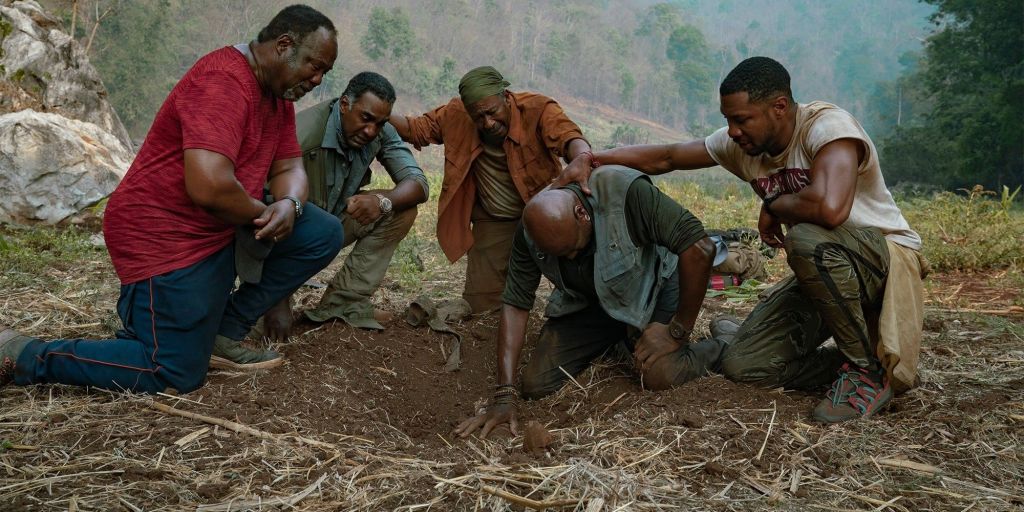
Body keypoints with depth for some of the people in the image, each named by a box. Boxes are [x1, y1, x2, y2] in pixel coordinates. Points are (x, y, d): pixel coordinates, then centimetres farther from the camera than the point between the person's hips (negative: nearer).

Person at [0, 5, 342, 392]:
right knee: (177, 375, -9)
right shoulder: (223, 81, -23)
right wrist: (263, 213, -15)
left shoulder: (279, 92, 9)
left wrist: (288, 205, -14)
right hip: (165, 236, -10)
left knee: (323, 235, 1)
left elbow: (289, 168, 10)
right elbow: (209, 186, -35)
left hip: (225, 227, 10)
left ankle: (224, 330, 5)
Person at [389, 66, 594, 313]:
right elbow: (416, 128, 1)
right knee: (481, 303, -3)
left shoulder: (538, 109, -20)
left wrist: (581, 161, -60)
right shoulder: (456, 114, -9)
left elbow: (568, 136, -37)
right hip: (491, 223, 2)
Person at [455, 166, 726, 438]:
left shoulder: (627, 192, -35)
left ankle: (715, 349, 7)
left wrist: (678, 332, -27)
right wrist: (504, 397, -22)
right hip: (586, 301, 4)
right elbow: (515, 304, -16)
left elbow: (699, 248, -34)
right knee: (536, 385, -9)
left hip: (650, 287, -4)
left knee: (661, 375, -28)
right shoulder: (531, 230, -20)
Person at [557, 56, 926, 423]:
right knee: (742, 365, -8)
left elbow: (828, 207, -43)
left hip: (887, 254, -6)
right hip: (825, 271, 6)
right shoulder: (741, 144, -3)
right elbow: (665, 157, 3)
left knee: (806, 238, -39)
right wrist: (589, 159, -9)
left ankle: (871, 369, -18)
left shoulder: (827, 125, -25)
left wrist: (773, 206, -22)